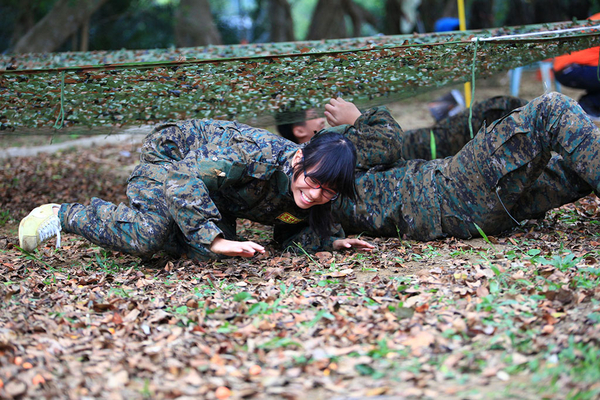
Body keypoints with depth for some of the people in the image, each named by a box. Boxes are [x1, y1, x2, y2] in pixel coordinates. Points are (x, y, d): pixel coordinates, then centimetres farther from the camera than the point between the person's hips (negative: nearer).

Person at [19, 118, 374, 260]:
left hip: (213, 185, 7)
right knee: (147, 236, -28)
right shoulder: (258, 154, -40)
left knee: (204, 251, -12)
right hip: (170, 153, -7)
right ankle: (66, 215, -4)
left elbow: (291, 235, -2)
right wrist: (216, 241, -50)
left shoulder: (314, 196, -16)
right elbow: (183, 179, -43)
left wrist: (333, 241, -20)